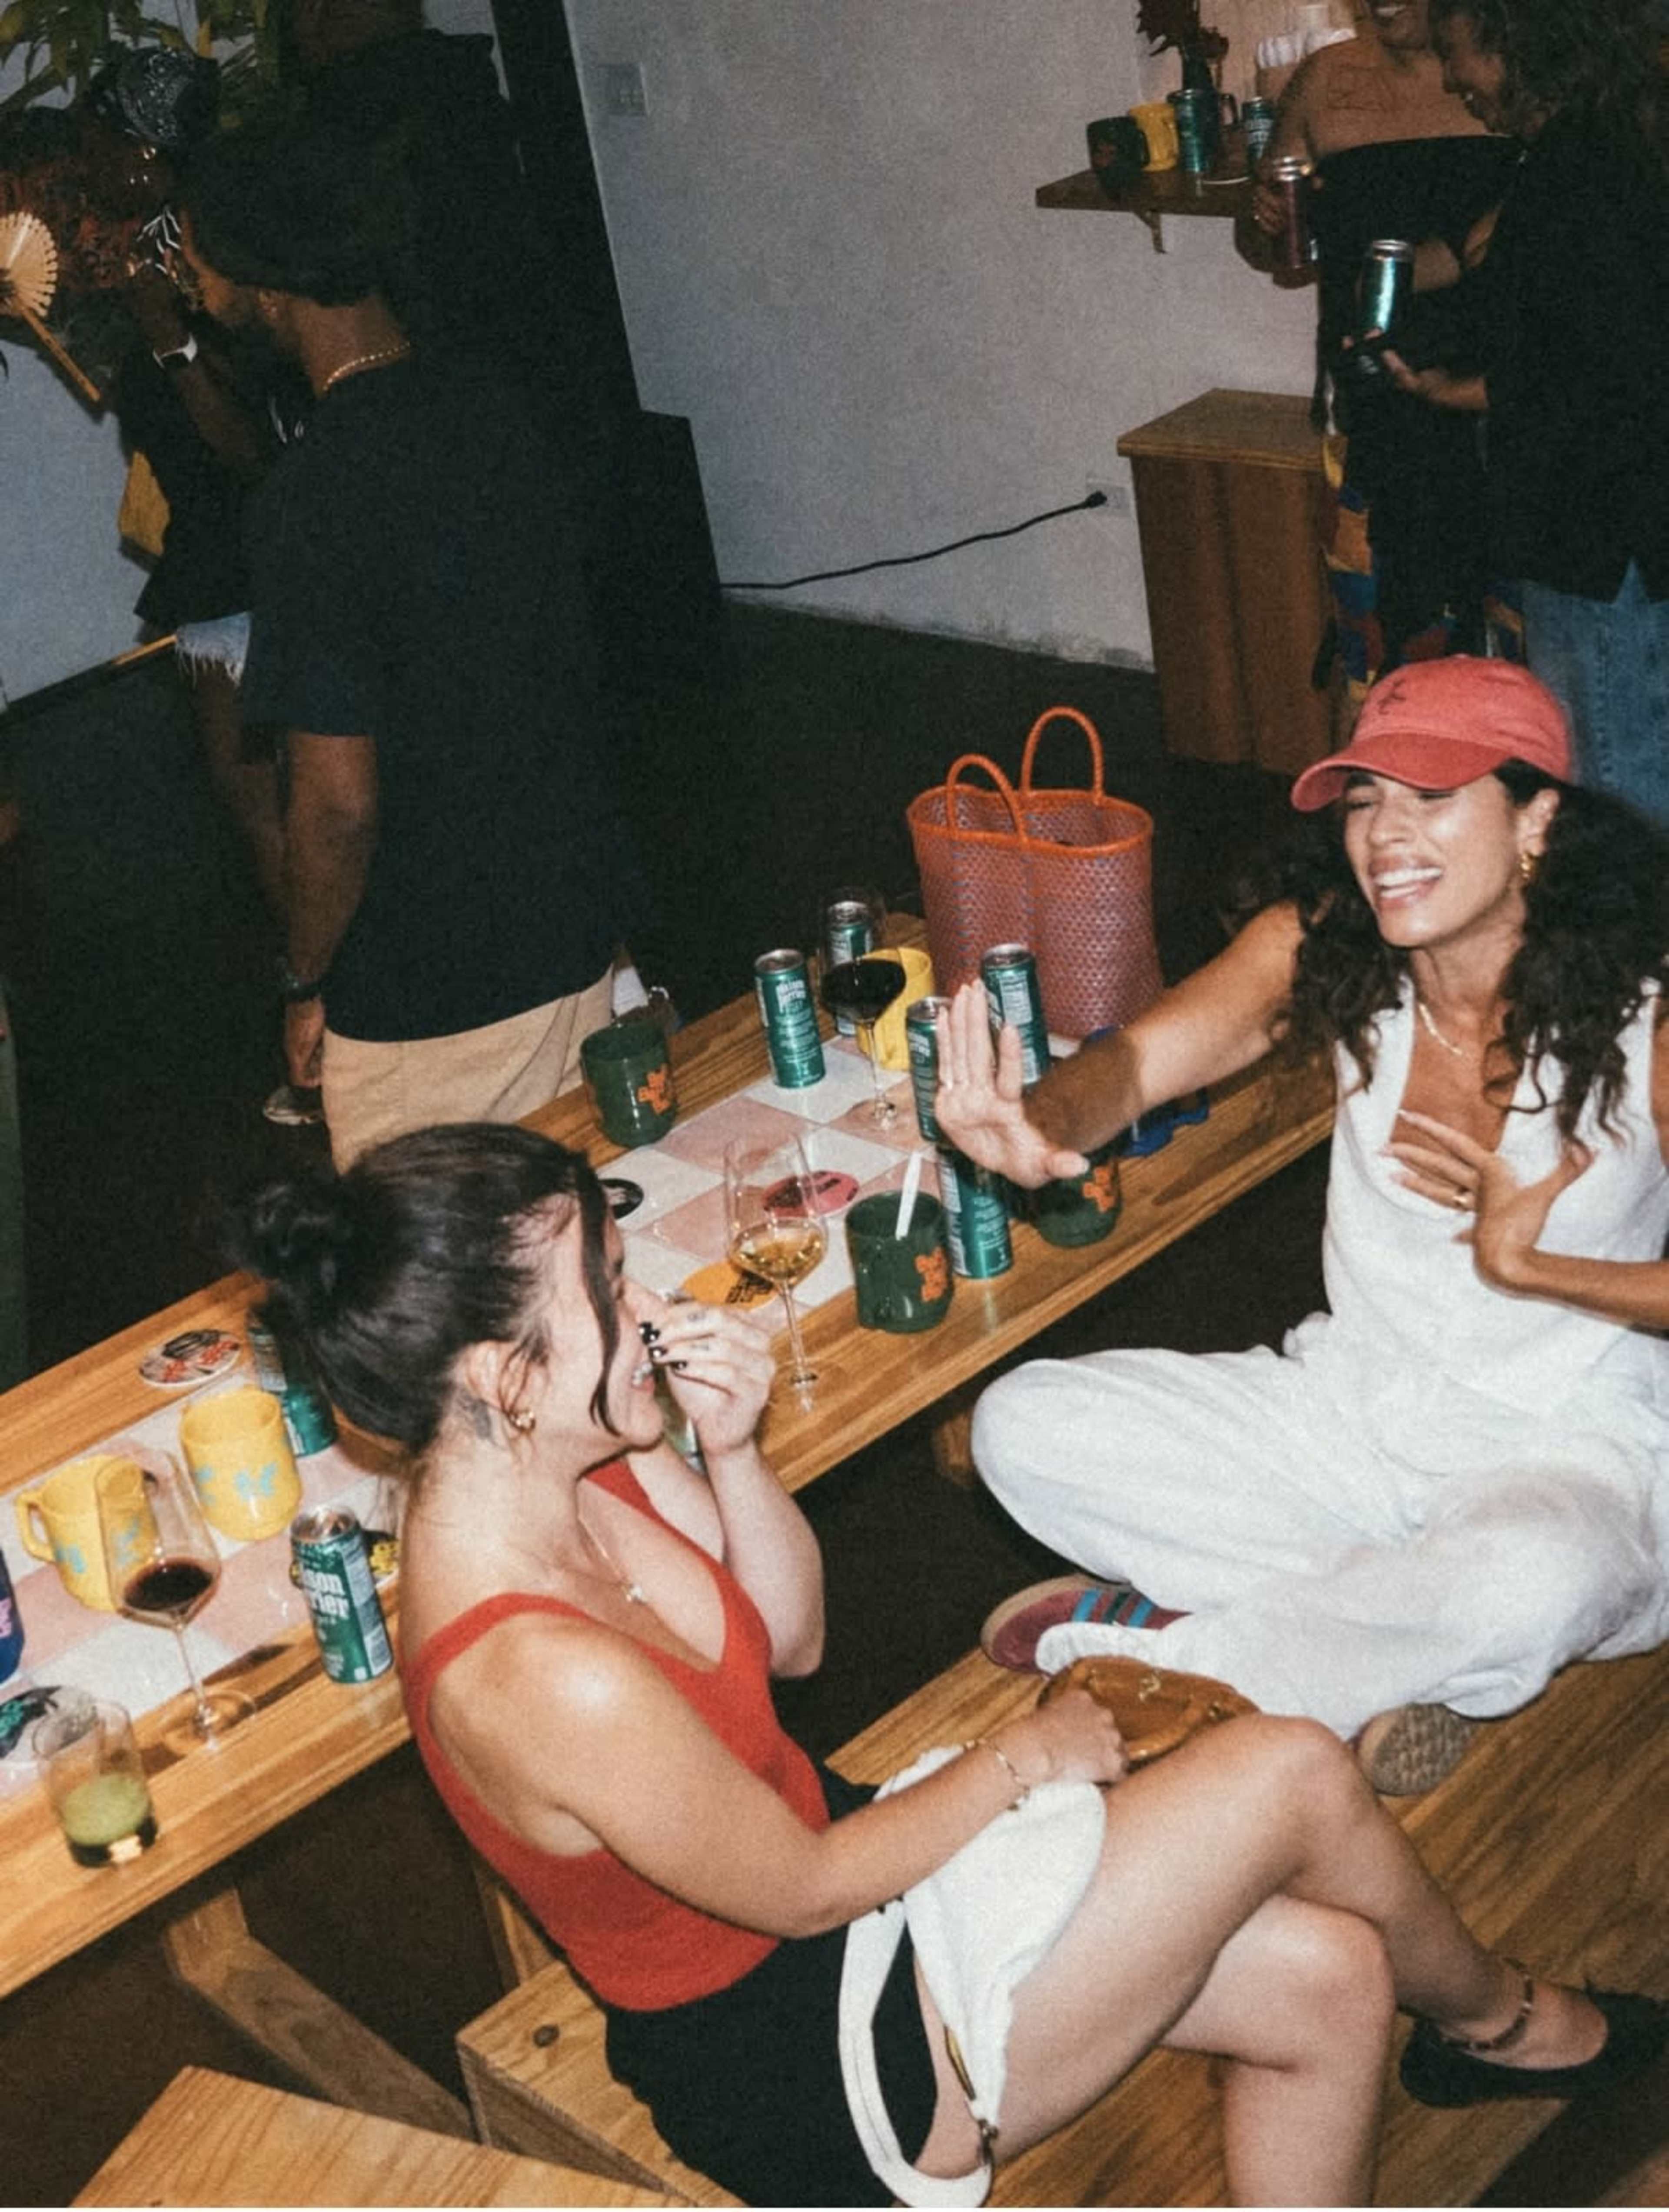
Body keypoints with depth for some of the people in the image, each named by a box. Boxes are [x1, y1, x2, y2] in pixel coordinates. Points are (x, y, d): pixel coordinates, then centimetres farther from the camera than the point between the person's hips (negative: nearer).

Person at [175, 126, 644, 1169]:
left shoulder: (319, 498, -26)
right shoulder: (489, 402, -2)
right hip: (581, 922, 7)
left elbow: (340, 803, -22)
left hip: (432, 992, -7)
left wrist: (307, 983, -6)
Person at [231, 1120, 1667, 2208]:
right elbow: (807, 1891, -20)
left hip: (831, 1858, 8)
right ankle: (1493, 2015, 22)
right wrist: (1023, 1758, -6)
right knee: (1292, 1777, -9)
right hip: (810, 2071, -8)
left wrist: (731, 1450, -15)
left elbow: (793, 1640, 4)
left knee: (1325, 1981, 3)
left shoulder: (579, 1462, -9)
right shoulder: (540, 1680, -35)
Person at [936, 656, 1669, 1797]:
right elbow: (1146, 1055, -22)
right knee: (1025, 1427, -10)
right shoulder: (1324, 943, -8)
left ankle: (1160, 1653, -15)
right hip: (1354, 1401, 5)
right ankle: (1389, 1653, -9)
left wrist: (1524, 1262, -17)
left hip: (1567, 1438, -4)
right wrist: (1044, 1127, -44)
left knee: (1533, 1584, -40)